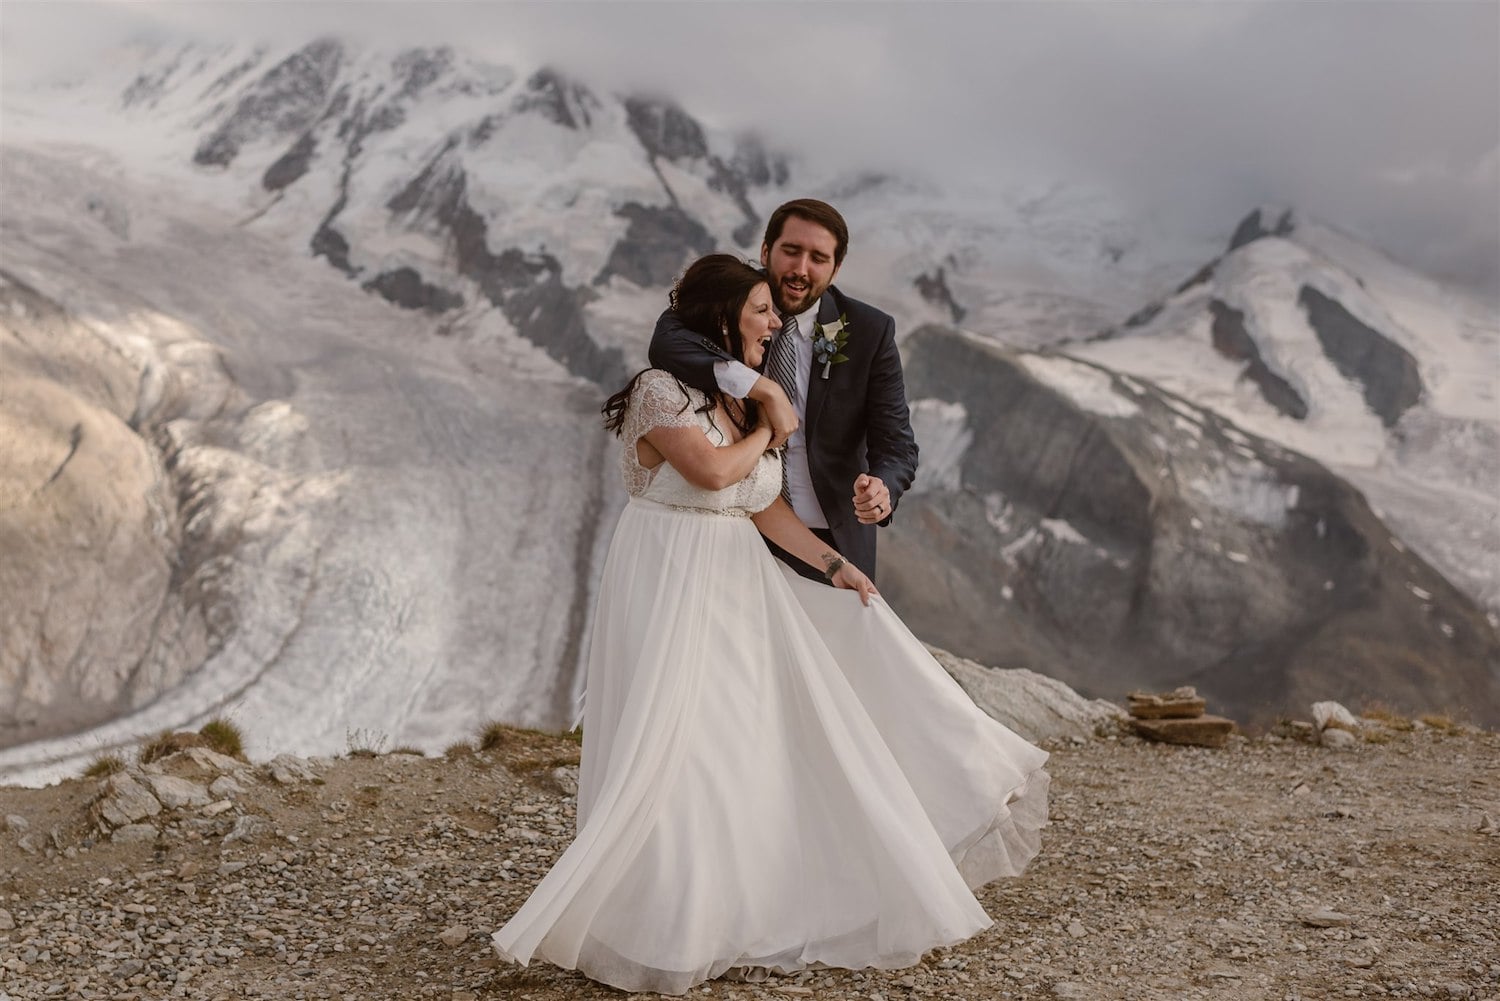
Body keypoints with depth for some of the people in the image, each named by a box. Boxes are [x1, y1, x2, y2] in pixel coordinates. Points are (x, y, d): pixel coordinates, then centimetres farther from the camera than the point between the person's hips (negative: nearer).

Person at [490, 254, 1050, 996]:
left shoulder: (749, 398, 11)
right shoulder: (661, 390, -12)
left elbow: (766, 507, 8)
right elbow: (713, 470, -26)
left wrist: (834, 565, -1)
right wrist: (766, 429, -8)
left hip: (739, 588, 8)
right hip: (668, 585, -8)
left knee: (753, 746, 8)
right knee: (669, 753, -5)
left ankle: (749, 911, 20)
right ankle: (658, 929, 6)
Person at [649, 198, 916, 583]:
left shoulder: (870, 331, -9)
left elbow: (896, 442, -11)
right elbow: (666, 343, -30)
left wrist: (882, 487, -35)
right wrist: (764, 389, -39)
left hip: (832, 542, 0)